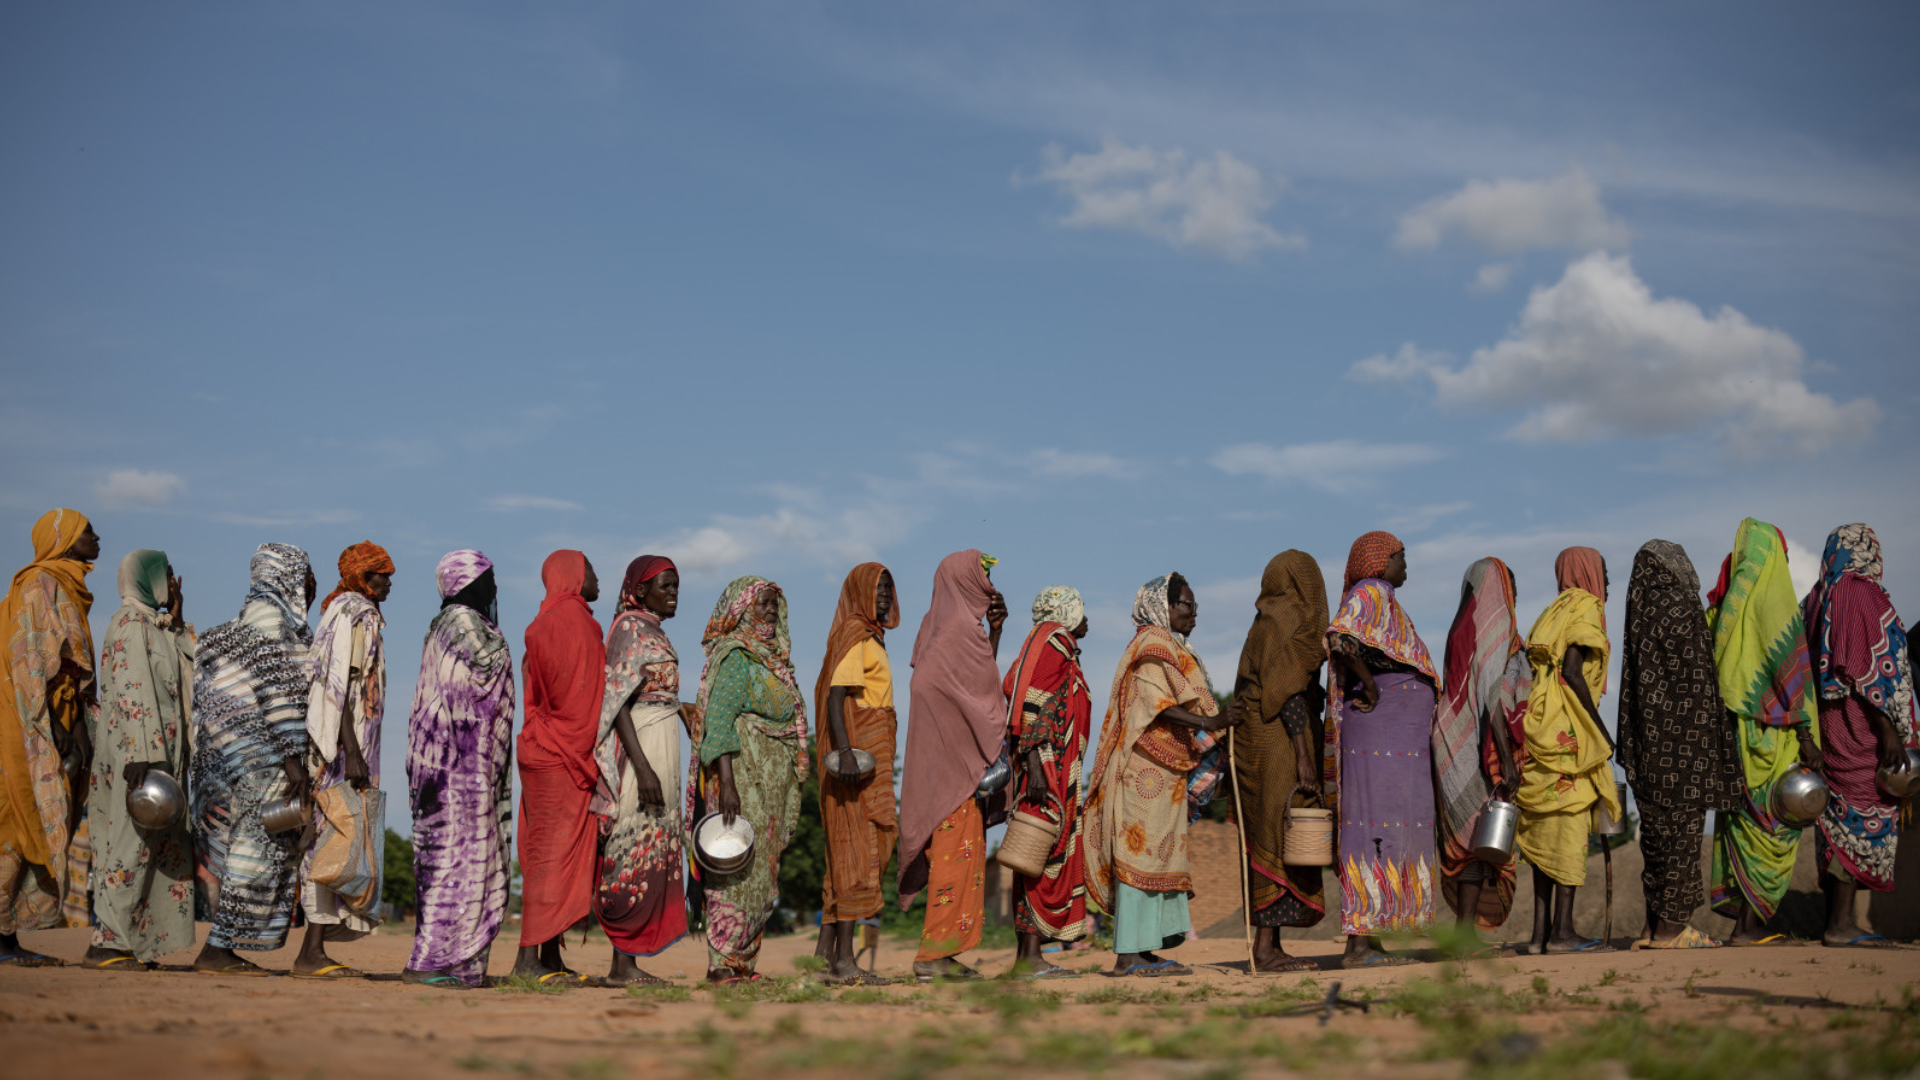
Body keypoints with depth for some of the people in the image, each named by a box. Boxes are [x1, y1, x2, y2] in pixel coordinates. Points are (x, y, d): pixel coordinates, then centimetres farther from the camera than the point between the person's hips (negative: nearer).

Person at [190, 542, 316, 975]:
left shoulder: (284, 618, 19)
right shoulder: (267, 611, -10)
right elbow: (276, 688, -18)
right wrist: (292, 756, -22)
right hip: (259, 748, -10)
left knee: (256, 846, 9)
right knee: (258, 847, -8)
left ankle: (222, 948, 9)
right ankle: (216, 950, -6)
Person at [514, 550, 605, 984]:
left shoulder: (551, 621, 21)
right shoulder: (570, 618, -10)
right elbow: (577, 689, -16)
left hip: (550, 753, 10)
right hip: (562, 755, -10)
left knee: (555, 855, 8)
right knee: (553, 854, -10)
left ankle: (550, 958, 10)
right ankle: (530, 957, -12)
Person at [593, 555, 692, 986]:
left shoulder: (653, 632, 18)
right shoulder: (629, 628, -10)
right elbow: (618, 703, -17)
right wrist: (643, 768, -24)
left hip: (659, 751, 10)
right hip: (641, 750, -10)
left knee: (652, 855, 8)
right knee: (637, 857, -8)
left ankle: (630, 963, 10)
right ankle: (622, 964, -6)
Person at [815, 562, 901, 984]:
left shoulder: (871, 639, 18)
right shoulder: (853, 637, -10)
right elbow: (835, 697, -21)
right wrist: (845, 755, -32)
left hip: (872, 759, 10)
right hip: (858, 760, -10)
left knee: (845, 854, 12)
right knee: (858, 852, -11)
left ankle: (827, 947, 17)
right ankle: (844, 956, -11)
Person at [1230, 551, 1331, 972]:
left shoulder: (1267, 624, 19)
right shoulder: (1289, 623, -10)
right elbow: (1291, 694, -17)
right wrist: (1304, 759, -21)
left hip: (1261, 744, 10)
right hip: (1279, 745, -10)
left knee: (1272, 843, 8)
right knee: (1280, 843, -11)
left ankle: (1270, 945, 8)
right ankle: (1265, 948, -13)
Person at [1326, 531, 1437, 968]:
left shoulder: (1380, 599, 22)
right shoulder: (1370, 594, -9)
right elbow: (1339, 639, -27)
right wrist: (1372, 686, -17)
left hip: (1398, 740, 10)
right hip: (1383, 729, -10)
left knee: (1383, 832, 9)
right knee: (1376, 832, -12)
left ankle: (1369, 941, 10)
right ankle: (1358, 944, -13)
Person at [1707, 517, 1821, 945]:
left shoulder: (1724, 601, 13)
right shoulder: (1773, 597, -9)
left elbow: (1708, 666, 13)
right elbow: (1789, 664, -15)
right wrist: (1805, 733, -14)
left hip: (1730, 725, 7)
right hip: (1770, 729, -7)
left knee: (1741, 822, 11)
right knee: (1771, 825, -2)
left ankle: (1741, 917, 11)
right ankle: (1753, 924, -3)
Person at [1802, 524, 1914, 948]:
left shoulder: (1817, 600, 15)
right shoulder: (1863, 595, -10)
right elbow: (1874, 667, -17)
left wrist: (1813, 731, 18)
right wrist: (1890, 730, -18)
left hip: (1828, 720, 9)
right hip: (1861, 723, -9)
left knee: (1839, 817, 10)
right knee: (1866, 817, -8)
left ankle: (1838, 921, 11)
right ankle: (1840, 924, -11)